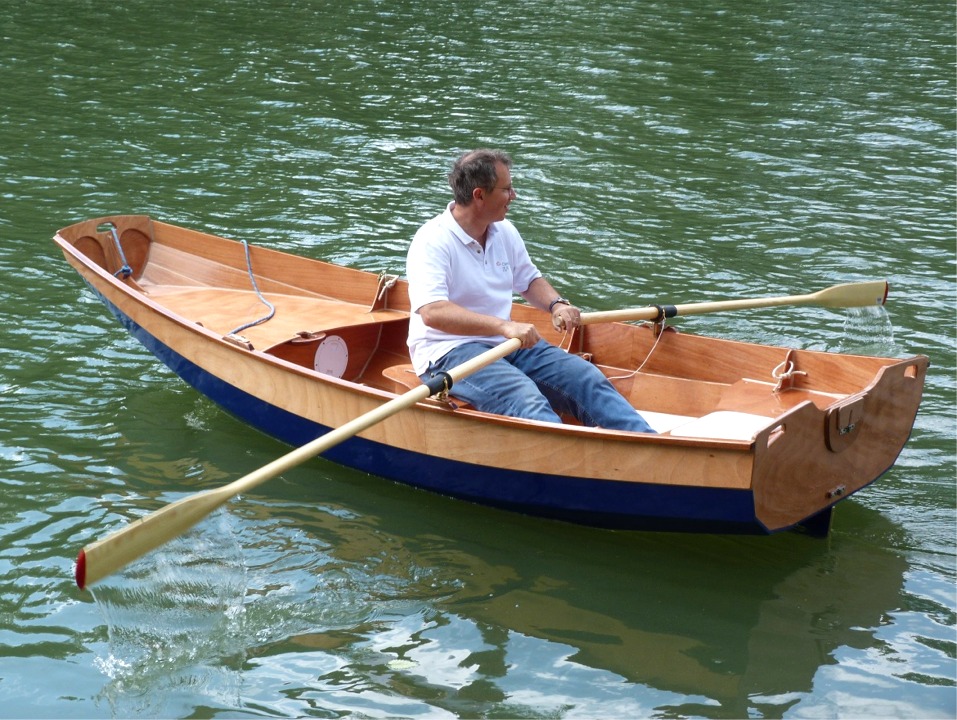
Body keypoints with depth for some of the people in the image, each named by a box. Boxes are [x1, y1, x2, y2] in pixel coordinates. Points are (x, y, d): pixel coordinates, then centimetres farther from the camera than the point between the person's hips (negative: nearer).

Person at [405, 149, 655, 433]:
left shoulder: (505, 232, 10)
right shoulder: (433, 241, -15)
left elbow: (529, 280, 26)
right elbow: (432, 313, -29)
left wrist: (557, 304, 2)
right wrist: (504, 326, -38)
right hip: (449, 352, -7)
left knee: (587, 378, -12)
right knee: (522, 396, -34)